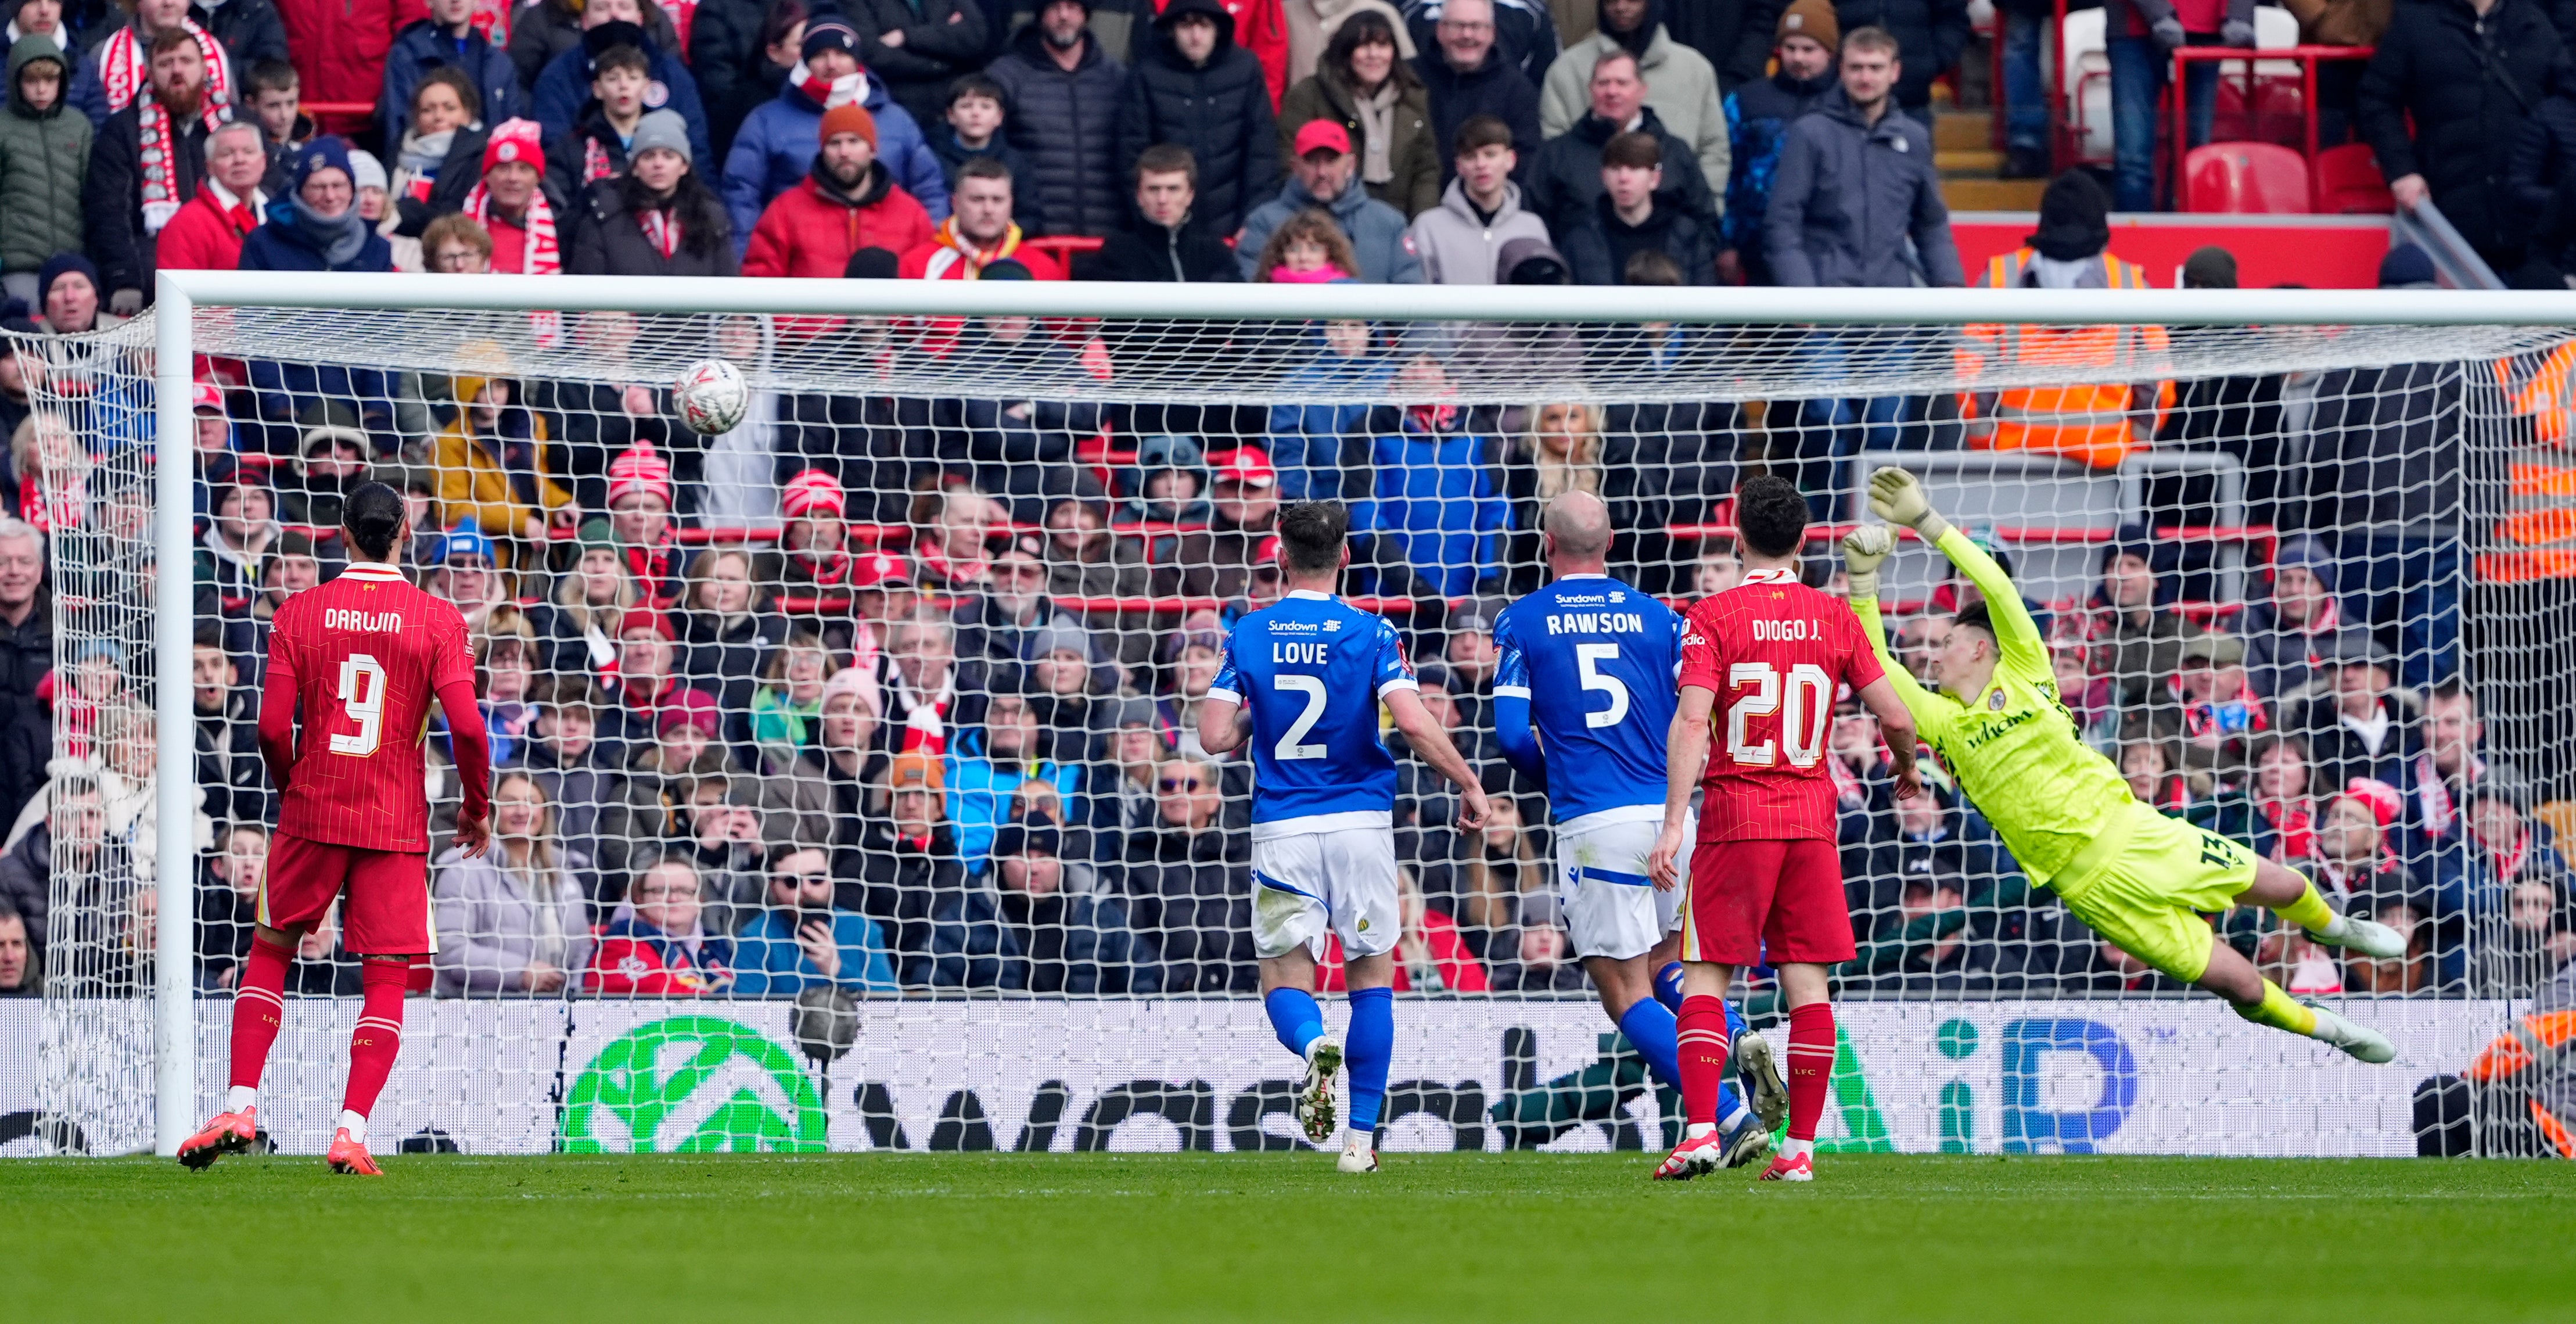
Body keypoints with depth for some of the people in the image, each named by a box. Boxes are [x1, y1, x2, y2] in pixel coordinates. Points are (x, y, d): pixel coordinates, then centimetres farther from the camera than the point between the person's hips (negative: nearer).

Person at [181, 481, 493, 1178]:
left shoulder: (300, 614, -1)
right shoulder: (437, 620, -4)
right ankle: (352, 1132, -8)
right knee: (387, 980, 3)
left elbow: (273, 728, -4)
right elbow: (467, 727, -10)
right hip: (397, 821, -1)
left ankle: (240, 1110, 6)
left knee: (270, 953, 15)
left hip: (313, 811, 1)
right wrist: (478, 807, 6)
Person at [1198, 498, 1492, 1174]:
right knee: (1373, 975, 13)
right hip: (1360, 821, 0)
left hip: (1281, 831, 0)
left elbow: (1215, 735, -4)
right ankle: (1361, 1137, 8)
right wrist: (1468, 783, -3)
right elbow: (1413, 720, -15)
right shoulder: (1369, 632, -4)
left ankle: (1314, 1044, -30)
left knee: (1285, 980, 6)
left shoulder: (1248, 635, 1)